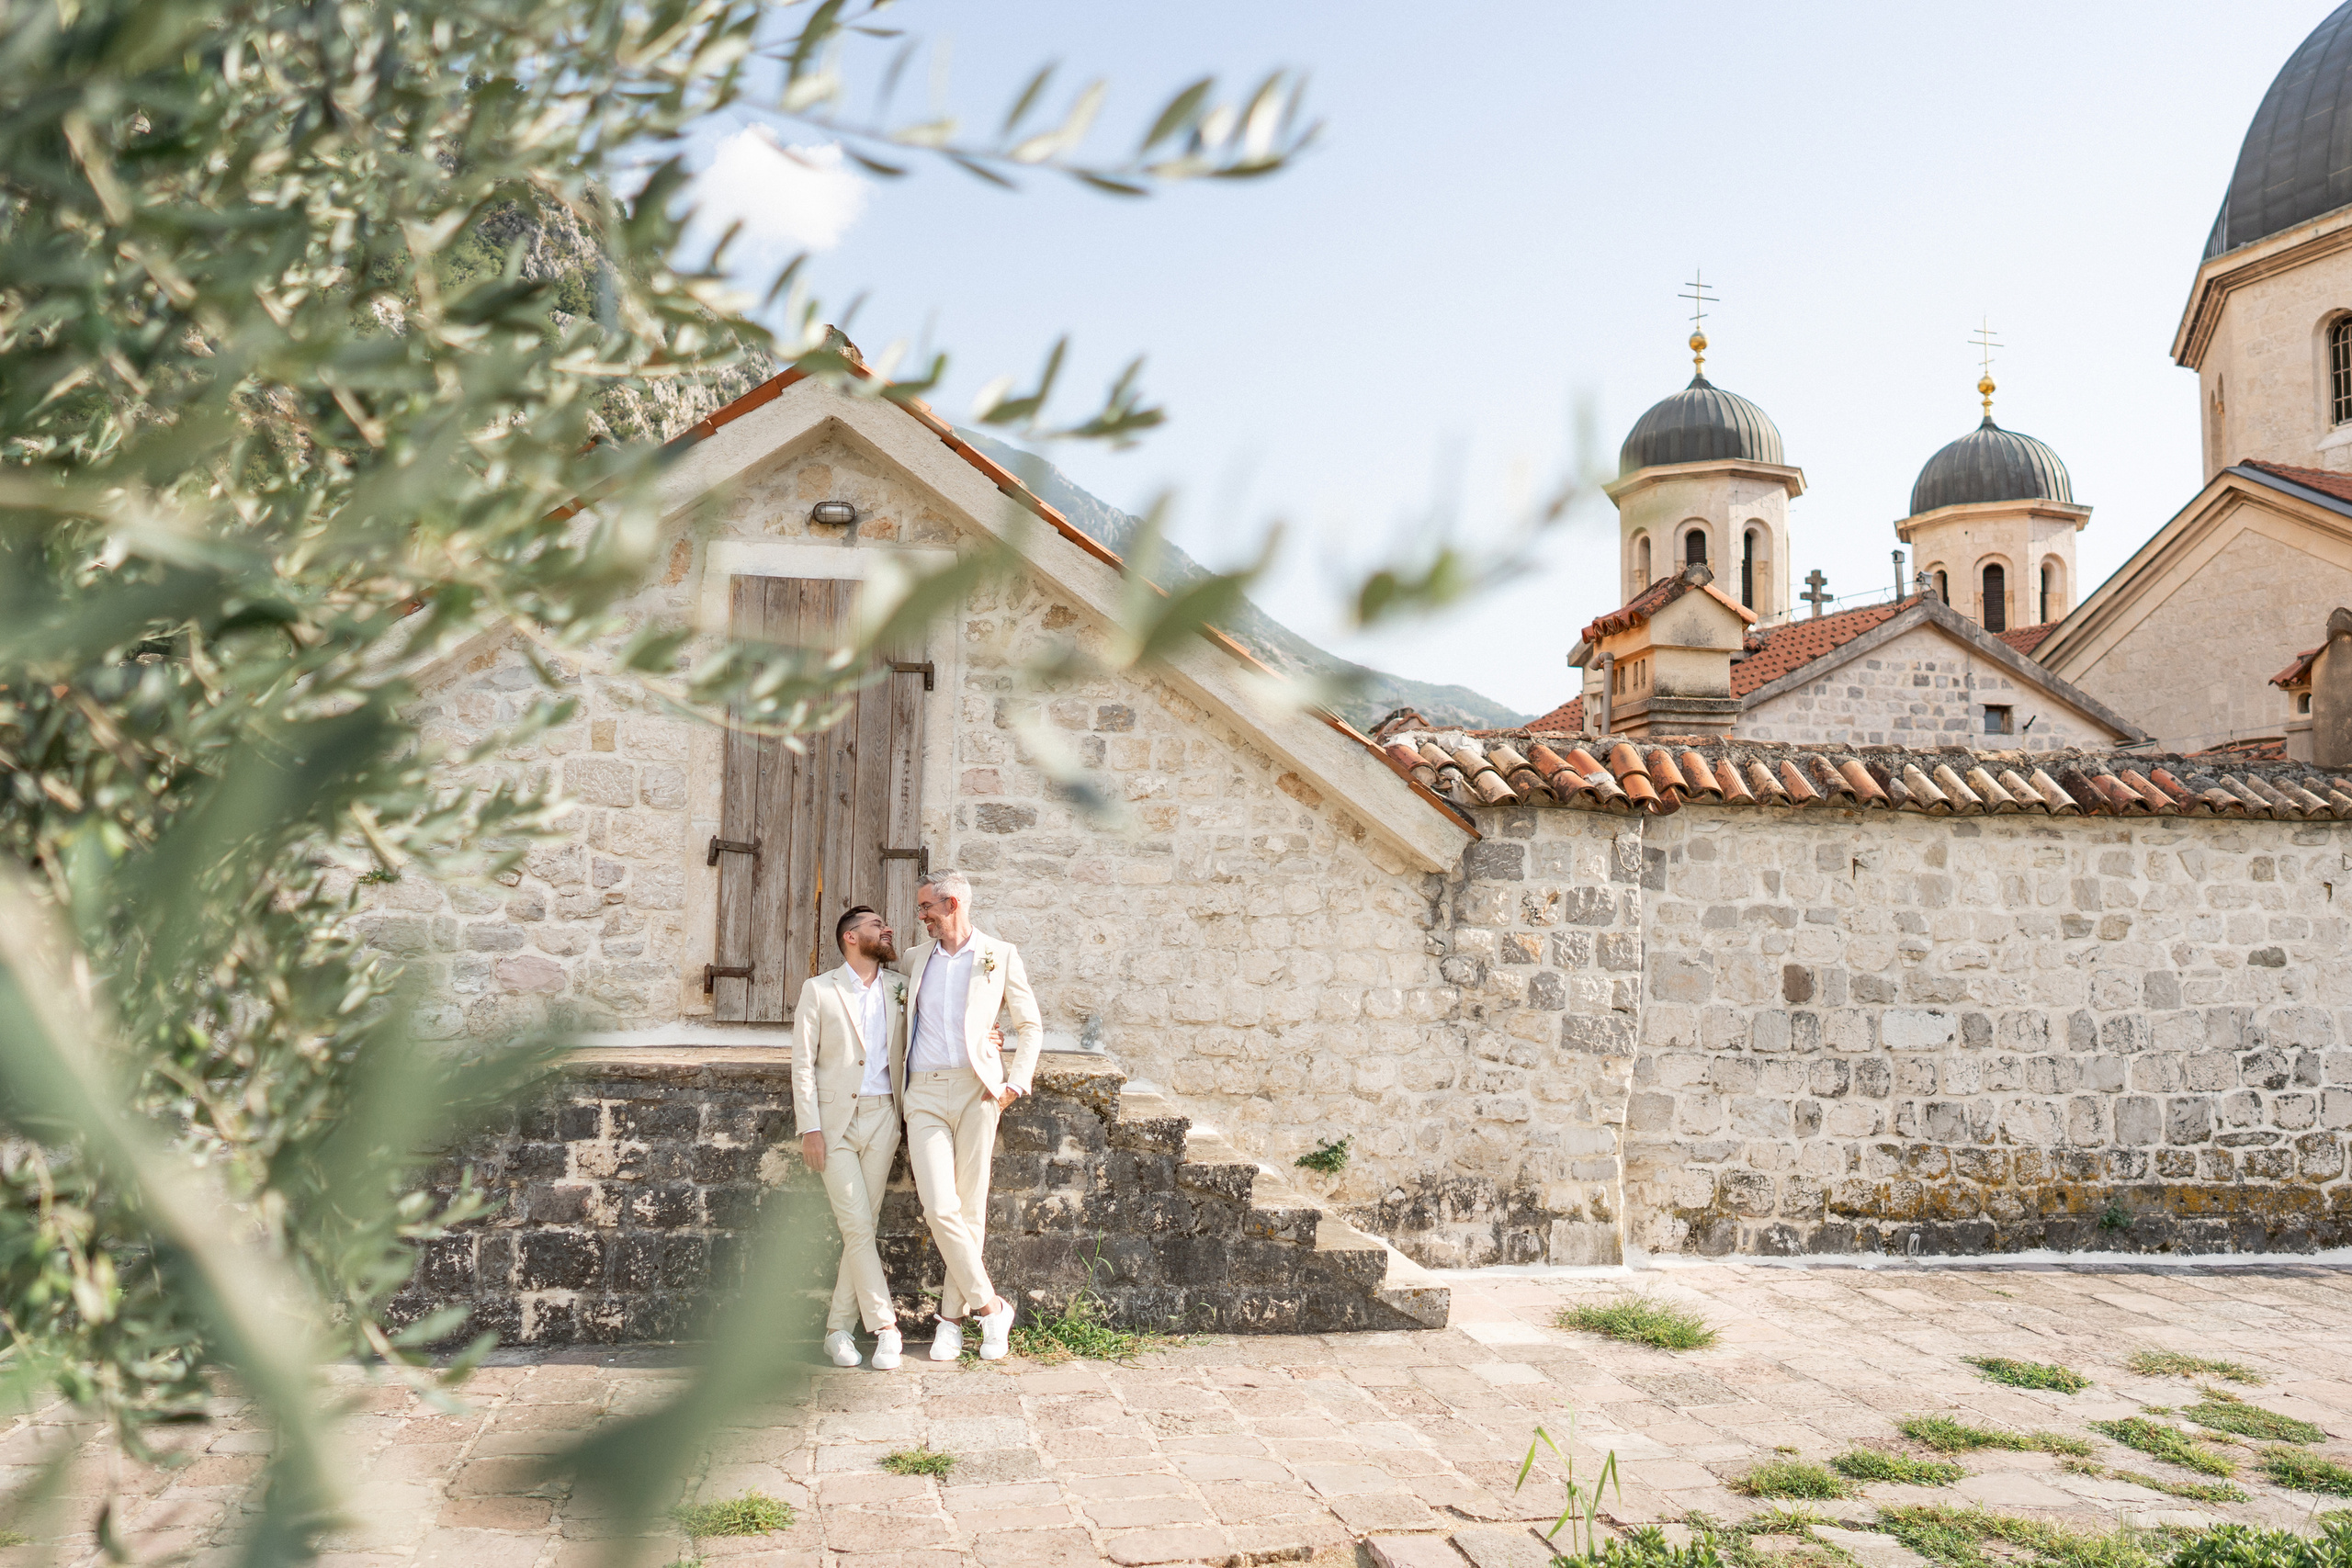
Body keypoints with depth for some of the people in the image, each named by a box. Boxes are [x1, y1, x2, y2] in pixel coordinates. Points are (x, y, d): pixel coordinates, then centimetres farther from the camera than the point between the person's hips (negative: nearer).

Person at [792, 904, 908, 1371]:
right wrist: (809, 1128, -9)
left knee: (863, 1225, 2)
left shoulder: (901, 988, 12)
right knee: (856, 1226, -9)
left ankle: (838, 1329, 11)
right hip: (835, 1120, -3)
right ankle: (885, 1327, -2)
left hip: (882, 1118, 3)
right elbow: (803, 1063, -1)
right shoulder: (818, 990, 3)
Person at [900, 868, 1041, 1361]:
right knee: (940, 1209, -12)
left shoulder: (1000, 955, 6)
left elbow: (1030, 1026, 10)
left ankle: (953, 1318, 12)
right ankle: (990, 1305, 1)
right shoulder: (916, 959, 16)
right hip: (925, 1094, 2)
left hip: (976, 1090, -2)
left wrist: (1016, 1084, -1)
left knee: (970, 1209, -1)